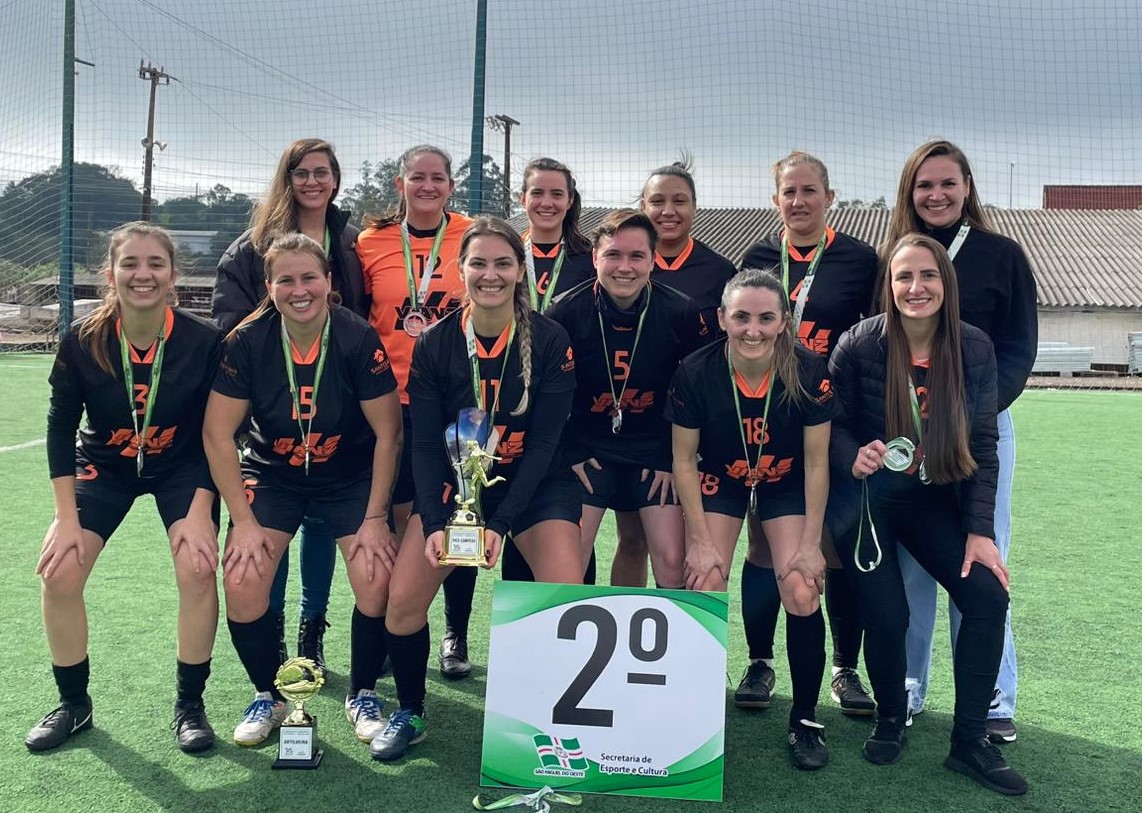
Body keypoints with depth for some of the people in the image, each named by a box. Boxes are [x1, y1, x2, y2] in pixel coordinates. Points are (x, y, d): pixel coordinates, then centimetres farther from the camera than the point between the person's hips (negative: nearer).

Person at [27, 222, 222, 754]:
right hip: (104, 465, 2)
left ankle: (190, 705, 2)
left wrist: (199, 512, -19)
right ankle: (74, 704, 13)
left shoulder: (204, 341, -23)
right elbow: (60, 429, -9)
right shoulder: (82, 341, -20)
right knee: (59, 573, -11)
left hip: (182, 467, -1)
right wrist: (67, 517, -12)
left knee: (198, 569, -20)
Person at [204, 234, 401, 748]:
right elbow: (218, 432, -11)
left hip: (350, 476, -1)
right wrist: (244, 521, -13)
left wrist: (375, 518, -13)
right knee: (242, 582, -17)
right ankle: (267, 697, 11)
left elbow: (387, 434, -12)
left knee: (377, 582, -18)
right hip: (271, 474, 1)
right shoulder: (247, 342, -15)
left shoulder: (359, 340, -19)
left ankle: (363, 695, 10)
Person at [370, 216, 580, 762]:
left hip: (535, 484, -1)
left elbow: (544, 441, -14)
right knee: (402, 599, -13)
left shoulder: (550, 340, -12)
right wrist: (434, 523, -22)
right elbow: (425, 444, -8)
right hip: (454, 482, 2)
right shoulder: (434, 344, -8)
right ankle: (410, 714, 14)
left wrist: (501, 522, -23)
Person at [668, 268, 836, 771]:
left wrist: (811, 544, -12)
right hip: (719, 482, 0)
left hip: (786, 485, 0)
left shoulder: (809, 373, -24)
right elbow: (684, 460, -12)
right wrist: (701, 539, -12)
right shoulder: (696, 373, -24)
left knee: (802, 594, -15)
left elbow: (816, 463, -13)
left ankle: (805, 720, 7)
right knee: (705, 594, -14)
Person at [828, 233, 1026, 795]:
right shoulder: (860, 345, -14)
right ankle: (891, 717, 22)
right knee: (887, 617, -12)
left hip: (935, 499, 3)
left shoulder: (974, 349, -7)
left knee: (988, 596, -13)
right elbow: (832, 425, -6)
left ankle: (969, 740, 5)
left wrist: (980, 531, -8)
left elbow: (982, 447, -3)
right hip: (867, 498, -2)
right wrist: (853, 457, -29)